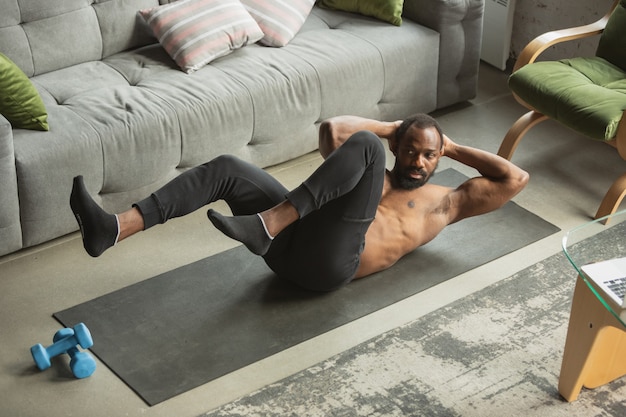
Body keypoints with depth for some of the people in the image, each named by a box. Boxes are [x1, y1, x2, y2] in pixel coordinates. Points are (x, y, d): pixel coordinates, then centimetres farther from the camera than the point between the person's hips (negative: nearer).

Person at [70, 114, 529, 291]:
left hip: (331, 261, -6)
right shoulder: (377, 176, 33)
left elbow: (516, 179, 14)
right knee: (226, 167, -11)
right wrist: (392, 128, 31)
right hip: (293, 244, 6)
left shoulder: (446, 200, 21)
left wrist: (456, 149, 23)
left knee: (364, 144, -22)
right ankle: (113, 229, -26)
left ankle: (265, 225, -32)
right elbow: (331, 129, 27)